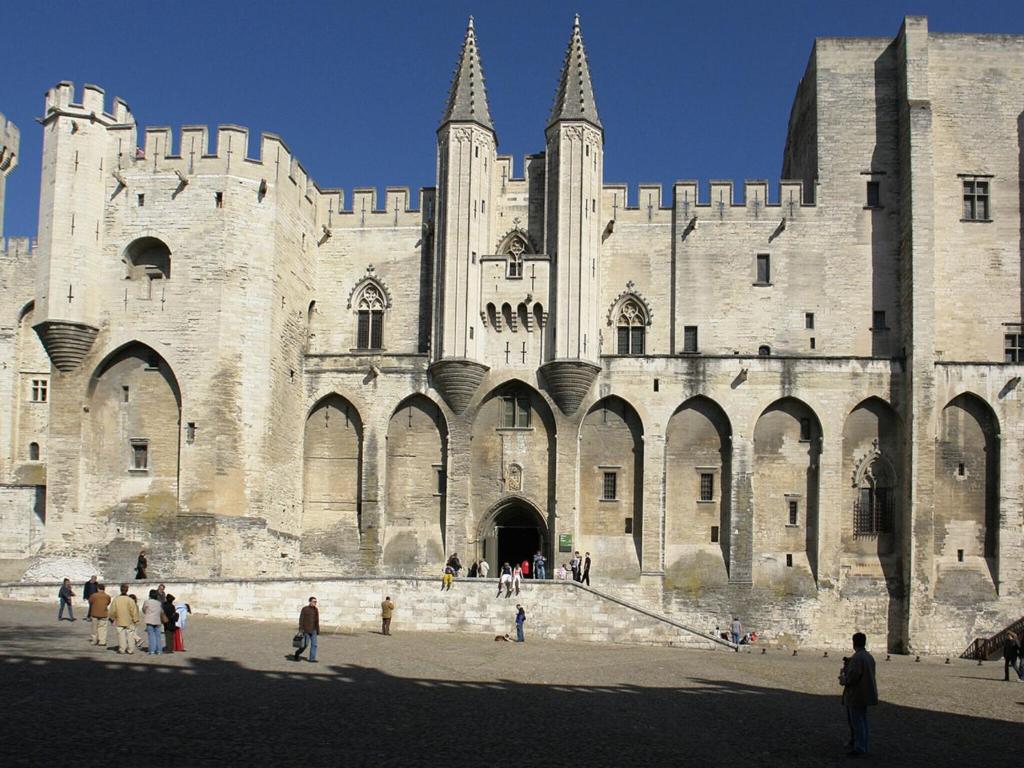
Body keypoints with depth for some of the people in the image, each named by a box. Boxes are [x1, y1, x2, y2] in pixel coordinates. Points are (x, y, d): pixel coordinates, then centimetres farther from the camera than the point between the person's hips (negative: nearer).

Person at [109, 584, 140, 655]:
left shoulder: (116, 599, -6)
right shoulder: (130, 600, -13)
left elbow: (112, 611, 1)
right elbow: (134, 611, -10)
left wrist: (112, 618, 16)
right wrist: (135, 619, 0)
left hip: (119, 621, 2)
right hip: (129, 621, -2)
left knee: (121, 634, 8)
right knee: (130, 635, 7)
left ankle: (122, 649, 8)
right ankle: (130, 649, 8)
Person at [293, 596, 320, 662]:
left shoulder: (316, 609, 8)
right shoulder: (304, 609, -8)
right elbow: (301, 620, -9)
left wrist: (318, 630, 12)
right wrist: (301, 630, -16)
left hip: (313, 630, 5)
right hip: (306, 630, -5)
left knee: (314, 644, -3)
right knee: (305, 644, -3)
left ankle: (312, 658, -1)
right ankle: (297, 654, 20)